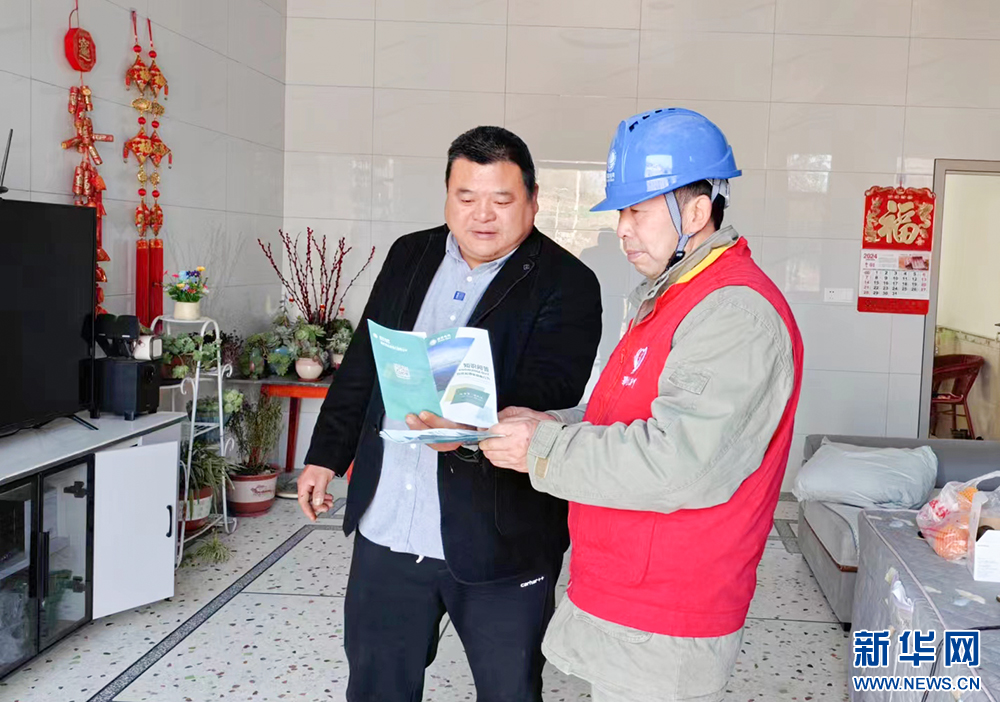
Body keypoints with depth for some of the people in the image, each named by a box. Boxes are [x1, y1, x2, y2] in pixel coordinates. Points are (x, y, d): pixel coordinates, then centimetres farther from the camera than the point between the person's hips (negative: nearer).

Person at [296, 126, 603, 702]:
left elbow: (545, 399, -20)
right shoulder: (410, 256, 8)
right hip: (386, 527, 5)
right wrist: (327, 455, 16)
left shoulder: (568, 285, -10)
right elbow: (362, 366, 14)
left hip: (499, 540, -4)